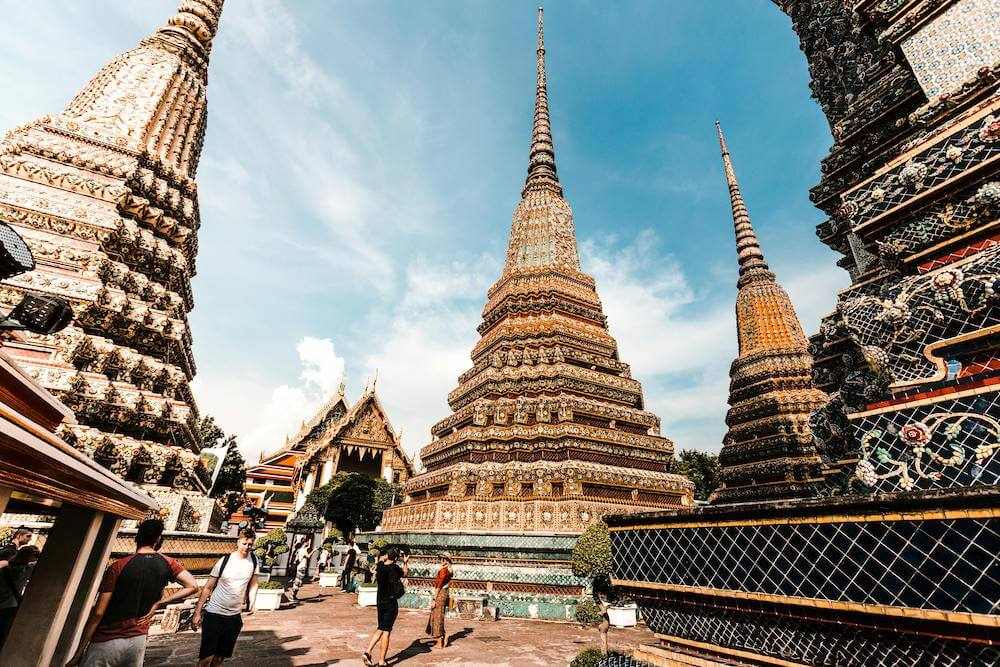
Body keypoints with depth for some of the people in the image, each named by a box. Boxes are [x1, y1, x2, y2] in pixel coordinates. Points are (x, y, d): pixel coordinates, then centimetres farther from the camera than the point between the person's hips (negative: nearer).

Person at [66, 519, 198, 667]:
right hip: (138, 640, 3)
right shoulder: (168, 564, -6)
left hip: (106, 642, -3)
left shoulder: (118, 566, -14)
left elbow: (98, 612, -13)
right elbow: (192, 586, -11)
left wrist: (79, 652, -4)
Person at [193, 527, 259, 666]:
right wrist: (197, 613, -7)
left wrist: (251, 604, -3)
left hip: (235, 616, 4)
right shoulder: (224, 561, -13)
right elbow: (208, 588, -5)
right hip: (214, 614, -3)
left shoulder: (254, 560, -3)